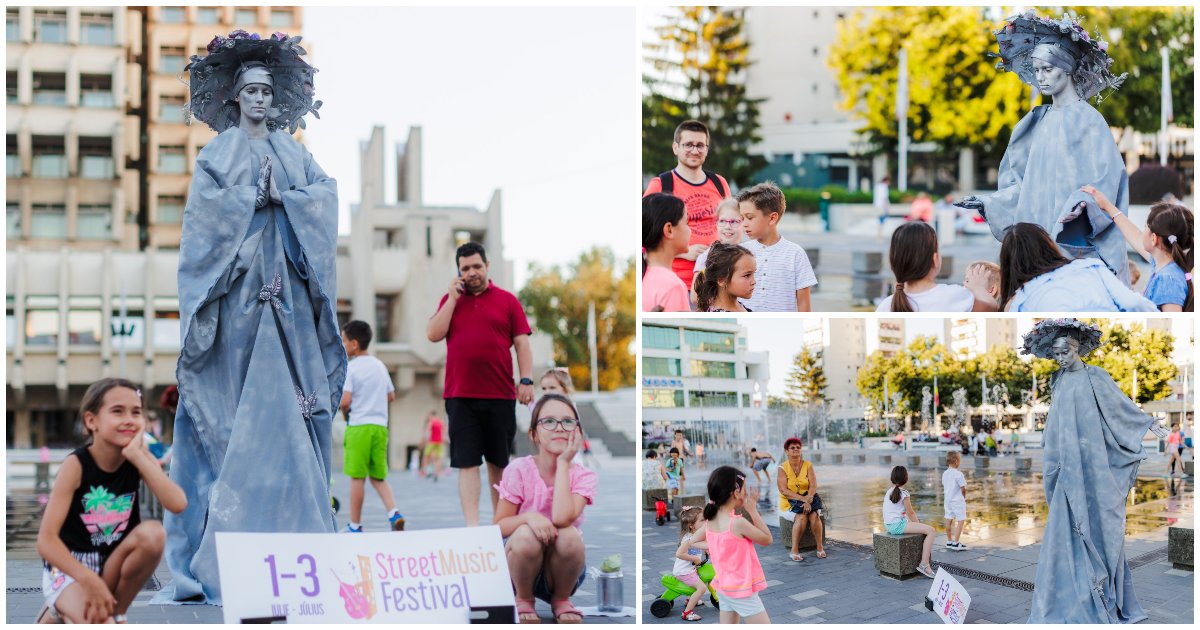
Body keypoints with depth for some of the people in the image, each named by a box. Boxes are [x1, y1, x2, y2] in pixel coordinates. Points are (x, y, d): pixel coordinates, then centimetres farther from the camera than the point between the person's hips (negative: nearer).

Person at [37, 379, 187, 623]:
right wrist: (90, 580, -33)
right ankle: (58, 615, 4)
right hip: (68, 567, -4)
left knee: (152, 533, -26)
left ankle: (117, 614, -5)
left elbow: (178, 504, -26)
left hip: (112, 566, 4)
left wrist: (136, 454, -26)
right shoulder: (76, 465, -18)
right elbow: (46, 541, -22)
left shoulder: (140, 458, -7)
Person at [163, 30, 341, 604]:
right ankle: (220, 551, -5)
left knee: (286, 399, -4)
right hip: (235, 284, -2)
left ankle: (293, 534, -2)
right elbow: (206, 207, -5)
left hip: (286, 289, 3)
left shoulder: (294, 153, 17)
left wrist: (282, 197, -10)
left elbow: (326, 200, 4)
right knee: (233, 400, -8)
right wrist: (257, 194, -10)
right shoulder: (218, 152, 10)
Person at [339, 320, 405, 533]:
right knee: (378, 477, 12)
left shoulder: (350, 368, -8)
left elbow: (345, 401, -16)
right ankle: (394, 513, -8)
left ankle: (355, 525, 6)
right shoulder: (380, 365, 12)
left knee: (357, 478, 0)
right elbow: (391, 396, 18)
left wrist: (345, 413, 3)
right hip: (380, 425, 6)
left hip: (359, 426, -6)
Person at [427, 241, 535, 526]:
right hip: (460, 396, 0)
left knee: (498, 461, 9)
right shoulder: (450, 300, 12)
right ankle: (472, 527, -9)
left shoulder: (507, 300, 7)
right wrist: (453, 298, -3)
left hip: (500, 395, 0)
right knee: (467, 463, -5)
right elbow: (433, 334, 0)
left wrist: (526, 380, -8)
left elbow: (521, 343, 3)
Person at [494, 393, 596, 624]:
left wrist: (563, 462, -23)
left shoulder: (583, 476, -10)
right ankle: (523, 600, -4)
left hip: (562, 568, 0)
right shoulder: (519, 470, -11)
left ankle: (561, 600, -3)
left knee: (569, 536, -32)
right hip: (521, 564, 0)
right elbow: (499, 527, -10)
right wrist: (528, 517, -31)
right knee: (526, 535, -33)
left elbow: (561, 518, -29)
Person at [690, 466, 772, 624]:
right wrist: (752, 510, -12)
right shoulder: (738, 522, -24)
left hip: (724, 587, 8)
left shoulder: (710, 521, -2)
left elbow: (692, 542, 12)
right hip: (742, 591, -8)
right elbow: (767, 540, -11)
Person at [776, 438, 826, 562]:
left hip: (808, 501, 2)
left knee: (814, 515, -29)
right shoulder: (783, 468, -5)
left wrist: (808, 501, -25)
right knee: (801, 517, -32)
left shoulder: (808, 465, 3)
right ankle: (794, 551, -27)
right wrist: (802, 498, -26)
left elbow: (813, 486, -6)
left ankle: (820, 547, -16)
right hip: (789, 504, -2)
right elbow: (784, 491, -15)